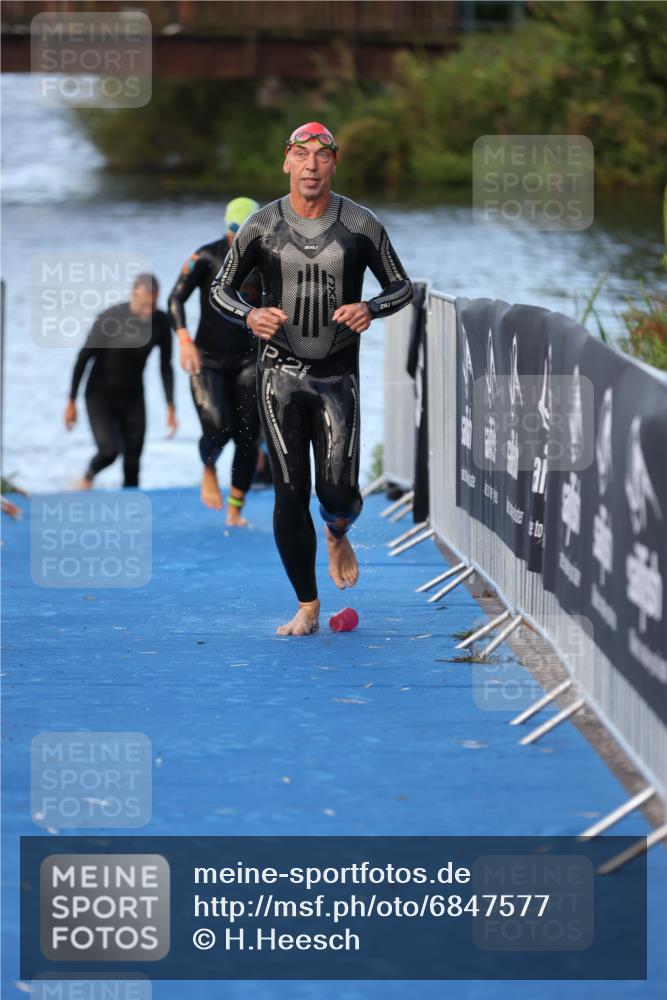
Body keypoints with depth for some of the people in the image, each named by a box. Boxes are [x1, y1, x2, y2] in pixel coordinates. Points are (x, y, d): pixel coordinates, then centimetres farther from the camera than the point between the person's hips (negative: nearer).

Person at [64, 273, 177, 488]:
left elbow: (165, 366, 2)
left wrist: (171, 408, -1)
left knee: (132, 464, -1)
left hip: (133, 398, 4)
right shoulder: (109, 319, -21)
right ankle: (88, 477, 13)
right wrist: (71, 402, -8)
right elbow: (83, 358, -11)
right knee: (109, 450, -20)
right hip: (100, 395, -4)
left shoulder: (161, 323, -9)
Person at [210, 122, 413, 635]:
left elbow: (402, 285, 8)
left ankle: (338, 534, 31)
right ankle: (307, 607, 8)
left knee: (339, 491, -8)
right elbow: (221, 288, 8)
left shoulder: (361, 225, -1)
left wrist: (370, 309, -14)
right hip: (280, 375, 0)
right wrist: (249, 315, -14)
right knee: (290, 494, -3)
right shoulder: (262, 226, 0)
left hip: (338, 376, 0)